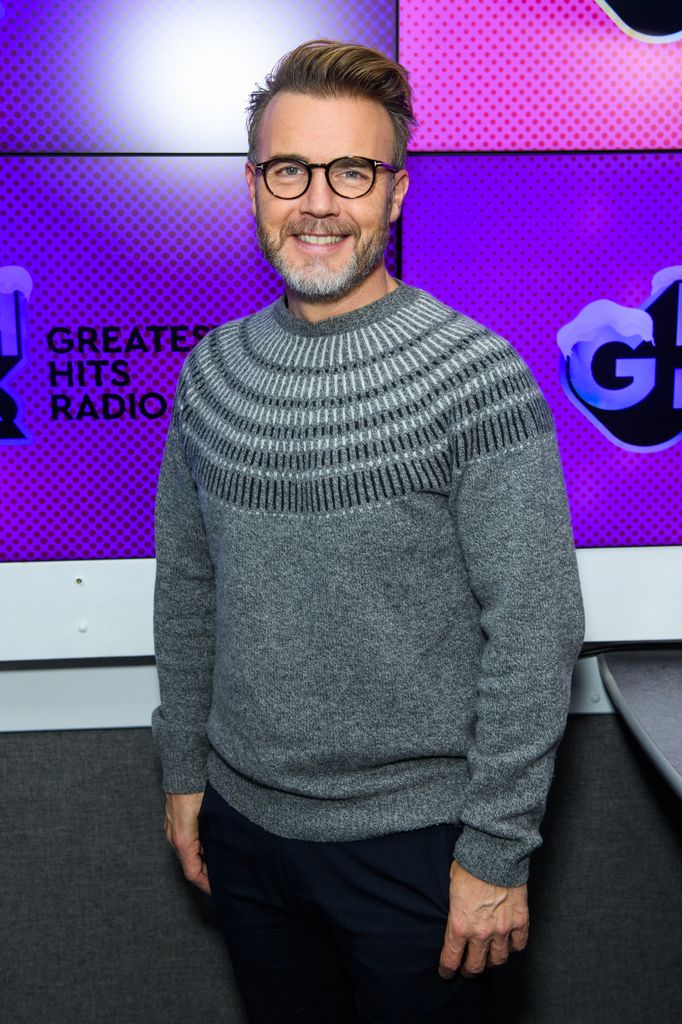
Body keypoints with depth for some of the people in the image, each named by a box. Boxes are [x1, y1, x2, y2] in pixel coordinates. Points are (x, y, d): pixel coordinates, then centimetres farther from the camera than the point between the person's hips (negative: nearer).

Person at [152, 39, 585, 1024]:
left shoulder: (479, 377, -16)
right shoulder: (213, 372, 0)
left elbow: (535, 630, -15)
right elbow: (187, 585, 8)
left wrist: (499, 850, -13)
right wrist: (185, 769, 10)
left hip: (413, 838, -4)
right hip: (245, 823, 5)